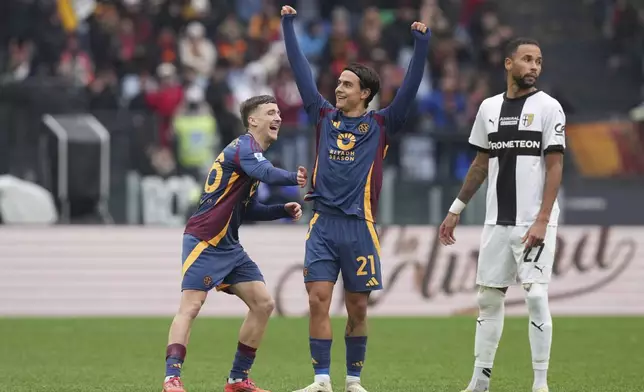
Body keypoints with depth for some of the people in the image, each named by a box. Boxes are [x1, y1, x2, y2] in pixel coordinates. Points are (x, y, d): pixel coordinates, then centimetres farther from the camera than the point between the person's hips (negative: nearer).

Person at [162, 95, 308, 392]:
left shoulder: (253, 152, 18)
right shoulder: (244, 147, -12)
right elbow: (268, 174, -35)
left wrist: (283, 210, 10)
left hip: (229, 246, 10)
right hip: (204, 241, -10)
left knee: (263, 303, 4)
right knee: (190, 306, -17)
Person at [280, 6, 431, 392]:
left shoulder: (380, 125, 4)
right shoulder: (325, 116, 11)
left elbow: (410, 87, -4)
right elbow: (301, 71, 13)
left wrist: (422, 42, -13)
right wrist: (288, 26, 13)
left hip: (359, 227, -2)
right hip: (323, 224, 2)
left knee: (358, 308, 5)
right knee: (318, 300, -7)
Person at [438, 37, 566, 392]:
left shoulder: (548, 107, -4)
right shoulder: (489, 107, 10)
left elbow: (555, 167, -9)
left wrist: (542, 221, -17)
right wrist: (456, 210, 17)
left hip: (535, 222, -5)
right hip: (497, 222, 5)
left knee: (536, 297, -9)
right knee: (488, 297, 7)